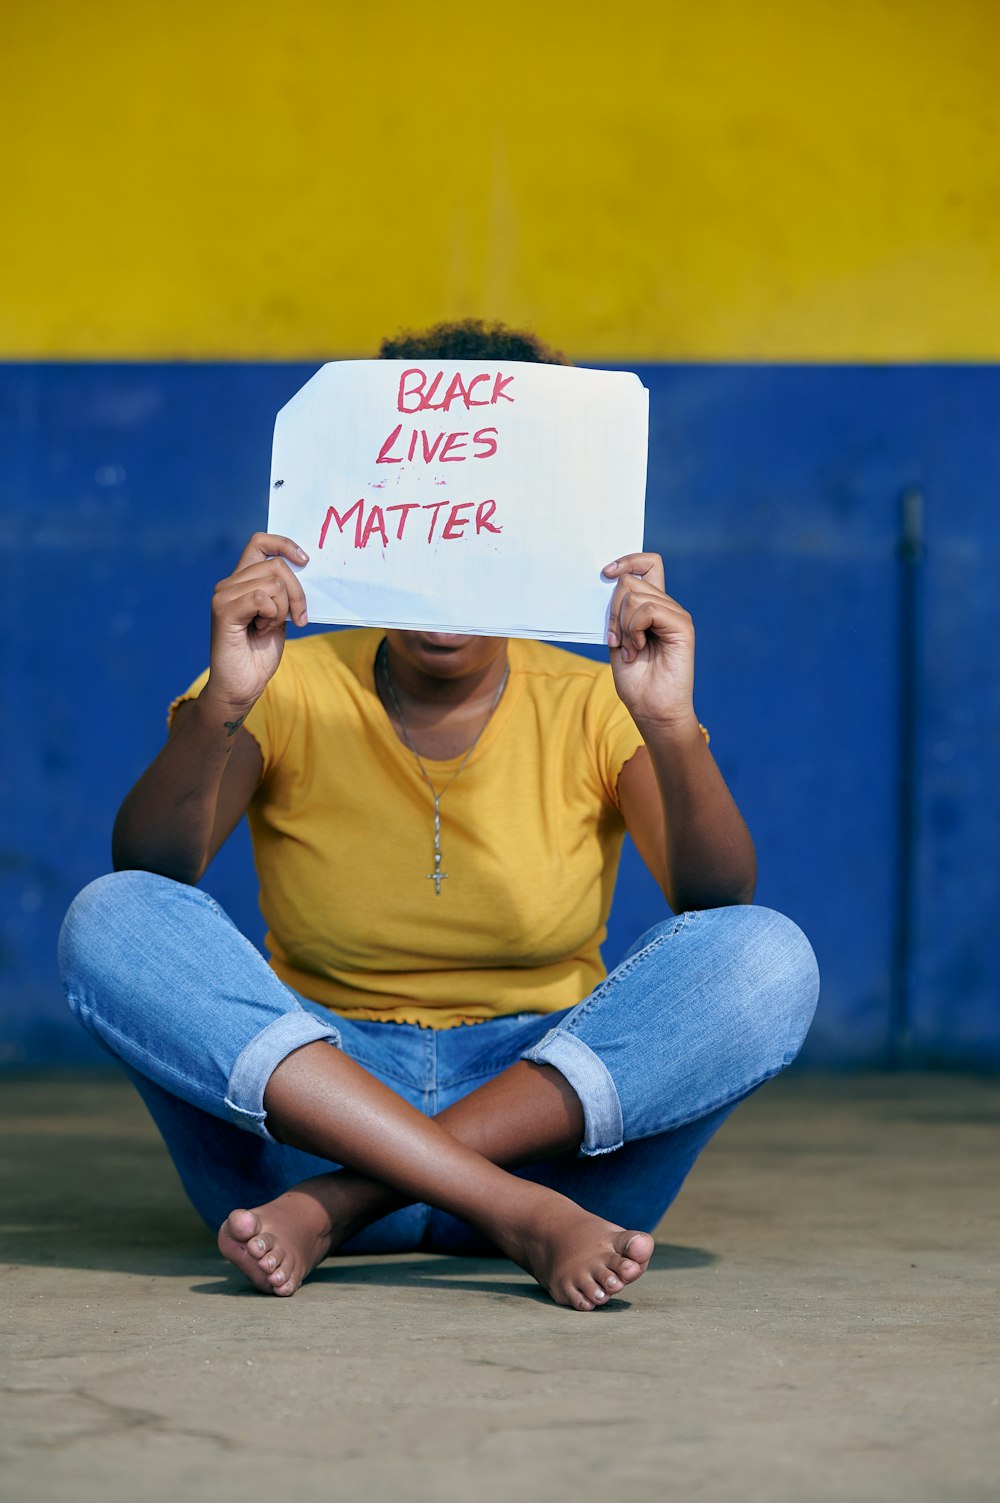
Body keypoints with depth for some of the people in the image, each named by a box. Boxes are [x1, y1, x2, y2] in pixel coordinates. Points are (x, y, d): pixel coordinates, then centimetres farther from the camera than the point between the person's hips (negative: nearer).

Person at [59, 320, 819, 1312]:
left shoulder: (588, 708, 1)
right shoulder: (291, 695, 1)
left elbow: (719, 905, -15)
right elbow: (148, 872, -16)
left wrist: (671, 729, -32)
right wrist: (219, 706, -32)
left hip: (548, 1117, 0)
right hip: (307, 1117, 0)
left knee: (770, 959, -23)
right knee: (111, 922, -23)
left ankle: (333, 1206, -27)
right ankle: (516, 1218, -35)